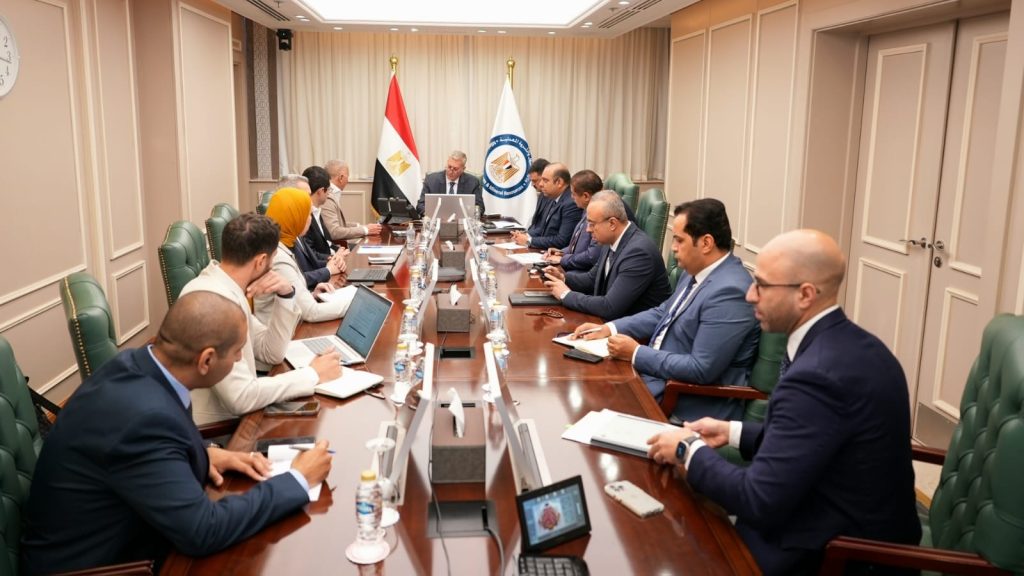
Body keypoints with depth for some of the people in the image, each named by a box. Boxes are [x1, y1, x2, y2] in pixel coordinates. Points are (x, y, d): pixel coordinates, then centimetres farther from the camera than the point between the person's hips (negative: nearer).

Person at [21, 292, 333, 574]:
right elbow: (203, 532, -29)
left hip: (118, 538, 7)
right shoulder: (143, 415, -32)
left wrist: (204, 453, -3)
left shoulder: (134, 364, -8)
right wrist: (299, 479, -19)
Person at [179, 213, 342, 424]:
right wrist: (313, 375, -18)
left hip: (229, 416, 8)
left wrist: (286, 296, -5)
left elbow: (270, 353, 8)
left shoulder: (224, 288, 4)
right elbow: (241, 397, -27)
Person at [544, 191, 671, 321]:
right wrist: (563, 277, -2)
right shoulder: (612, 241, 0)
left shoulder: (639, 251, -26)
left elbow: (610, 307, -28)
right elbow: (593, 278, 17)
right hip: (615, 318, 7)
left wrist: (567, 294, -16)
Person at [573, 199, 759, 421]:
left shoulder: (729, 292, -26)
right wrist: (609, 328, 5)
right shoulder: (697, 271, 4)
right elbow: (662, 313, 18)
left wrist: (636, 354, -18)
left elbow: (702, 369, -26)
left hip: (689, 407, -8)